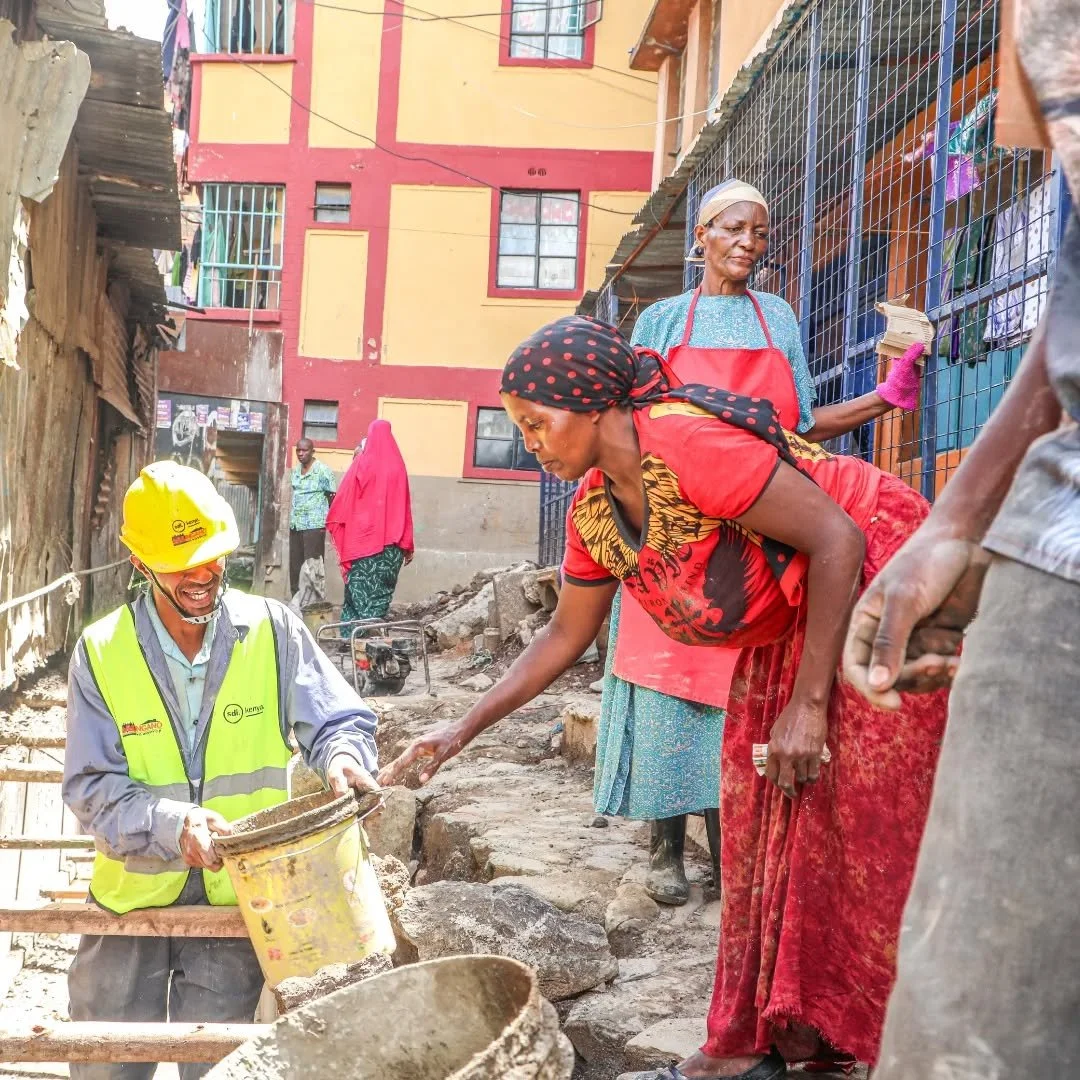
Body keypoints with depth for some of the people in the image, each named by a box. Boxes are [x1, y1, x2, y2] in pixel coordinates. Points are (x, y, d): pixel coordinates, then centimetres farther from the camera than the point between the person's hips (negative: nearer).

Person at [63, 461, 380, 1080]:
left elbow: (339, 721, -4)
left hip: (237, 898, -1)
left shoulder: (272, 631, -8)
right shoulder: (102, 653, -8)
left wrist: (343, 758, -28)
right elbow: (92, 789, -10)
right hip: (131, 897, 1)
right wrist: (173, 824, -28)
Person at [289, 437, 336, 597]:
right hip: (295, 524, 7)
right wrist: (292, 518, 17)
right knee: (295, 564, 9)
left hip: (314, 525, -7)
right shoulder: (295, 470, 11)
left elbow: (331, 497, -7)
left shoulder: (323, 471, -8)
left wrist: (328, 522, -9)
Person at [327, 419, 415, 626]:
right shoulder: (397, 465, 5)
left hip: (362, 539, -2)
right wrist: (407, 547, 11)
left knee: (358, 591, 2)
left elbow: (343, 499, -1)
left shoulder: (362, 462, -1)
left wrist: (334, 525, 12)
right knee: (380, 593, 3)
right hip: (390, 541, 2)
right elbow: (404, 507, 7)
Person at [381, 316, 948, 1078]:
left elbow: (837, 538, -28)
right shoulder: (594, 509, -2)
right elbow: (567, 634, 11)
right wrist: (461, 734, 5)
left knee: (860, 816, -6)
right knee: (764, 818, 7)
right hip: (786, 627, 9)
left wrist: (808, 705, -26)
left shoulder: (687, 444, -28)